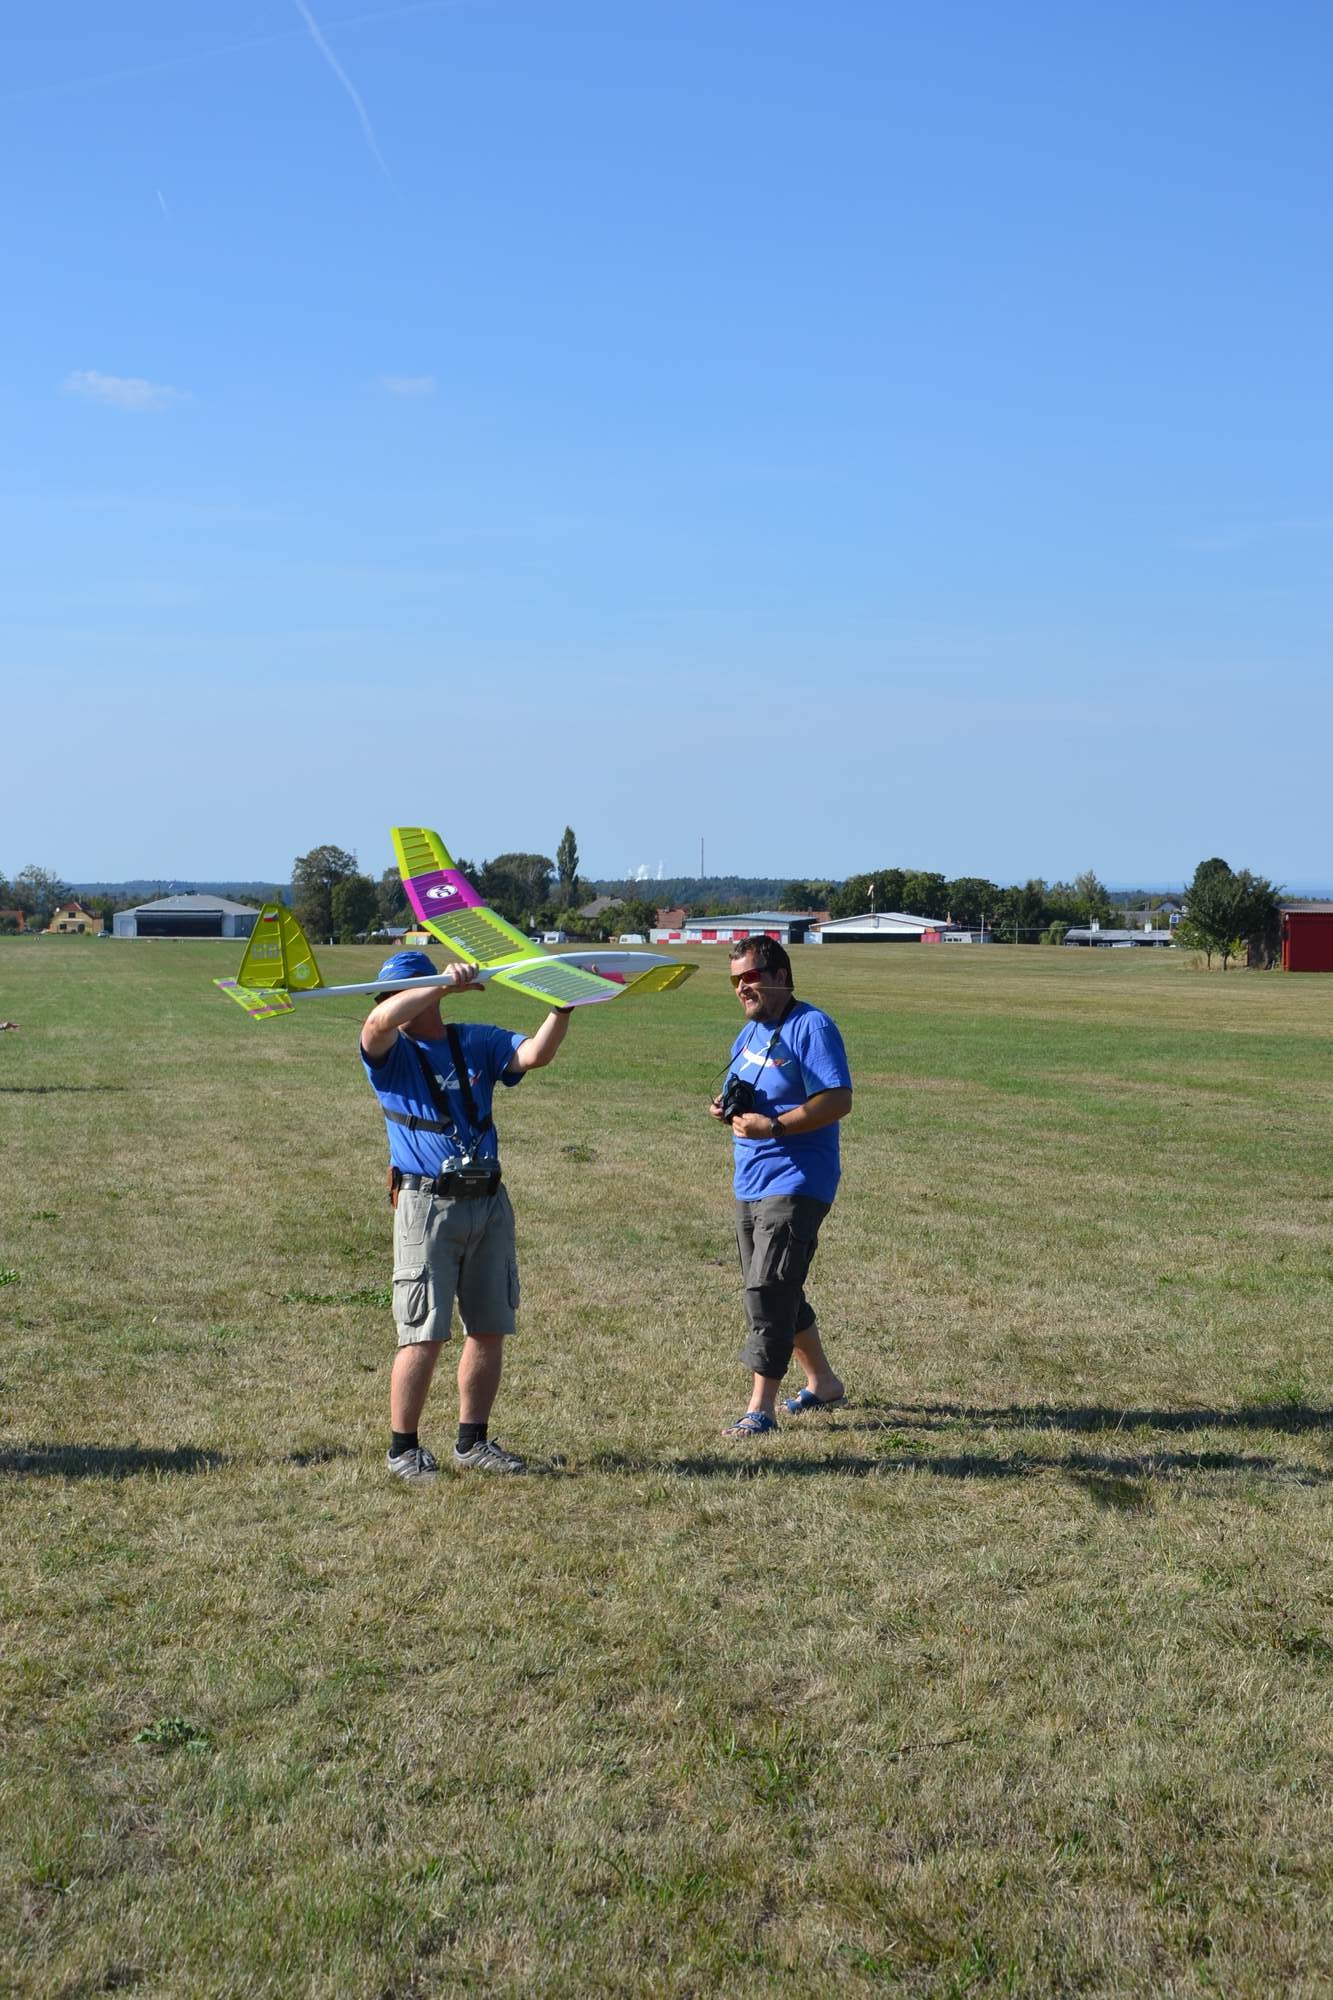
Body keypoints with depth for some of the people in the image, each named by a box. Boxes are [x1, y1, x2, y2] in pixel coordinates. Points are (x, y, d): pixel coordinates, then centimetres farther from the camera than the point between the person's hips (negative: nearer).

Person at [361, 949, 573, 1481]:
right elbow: (377, 1024, -22)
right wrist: (445, 983, -23)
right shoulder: (390, 1053, 1)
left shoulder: (478, 1042, 12)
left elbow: (536, 1054, -1)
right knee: (424, 1334, -6)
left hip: (488, 1201, 4)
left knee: (490, 1329, 9)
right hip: (427, 1203, -4)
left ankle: (472, 1442, 21)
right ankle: (403, 1448, 7)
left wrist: (561, 1008, -16)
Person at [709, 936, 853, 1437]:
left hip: (794, 1183, -10)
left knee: (768, 1291, -12)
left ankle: (761, 1408, -6)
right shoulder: (749, 1033, 15)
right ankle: (822, 1383, 33)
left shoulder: (811, 1028, -13)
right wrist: (727, 1108, 3)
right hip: (750, 1184, 10)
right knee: (772, 1292, 17)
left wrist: (773, 1125, -27)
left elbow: (838, 1100, -21)